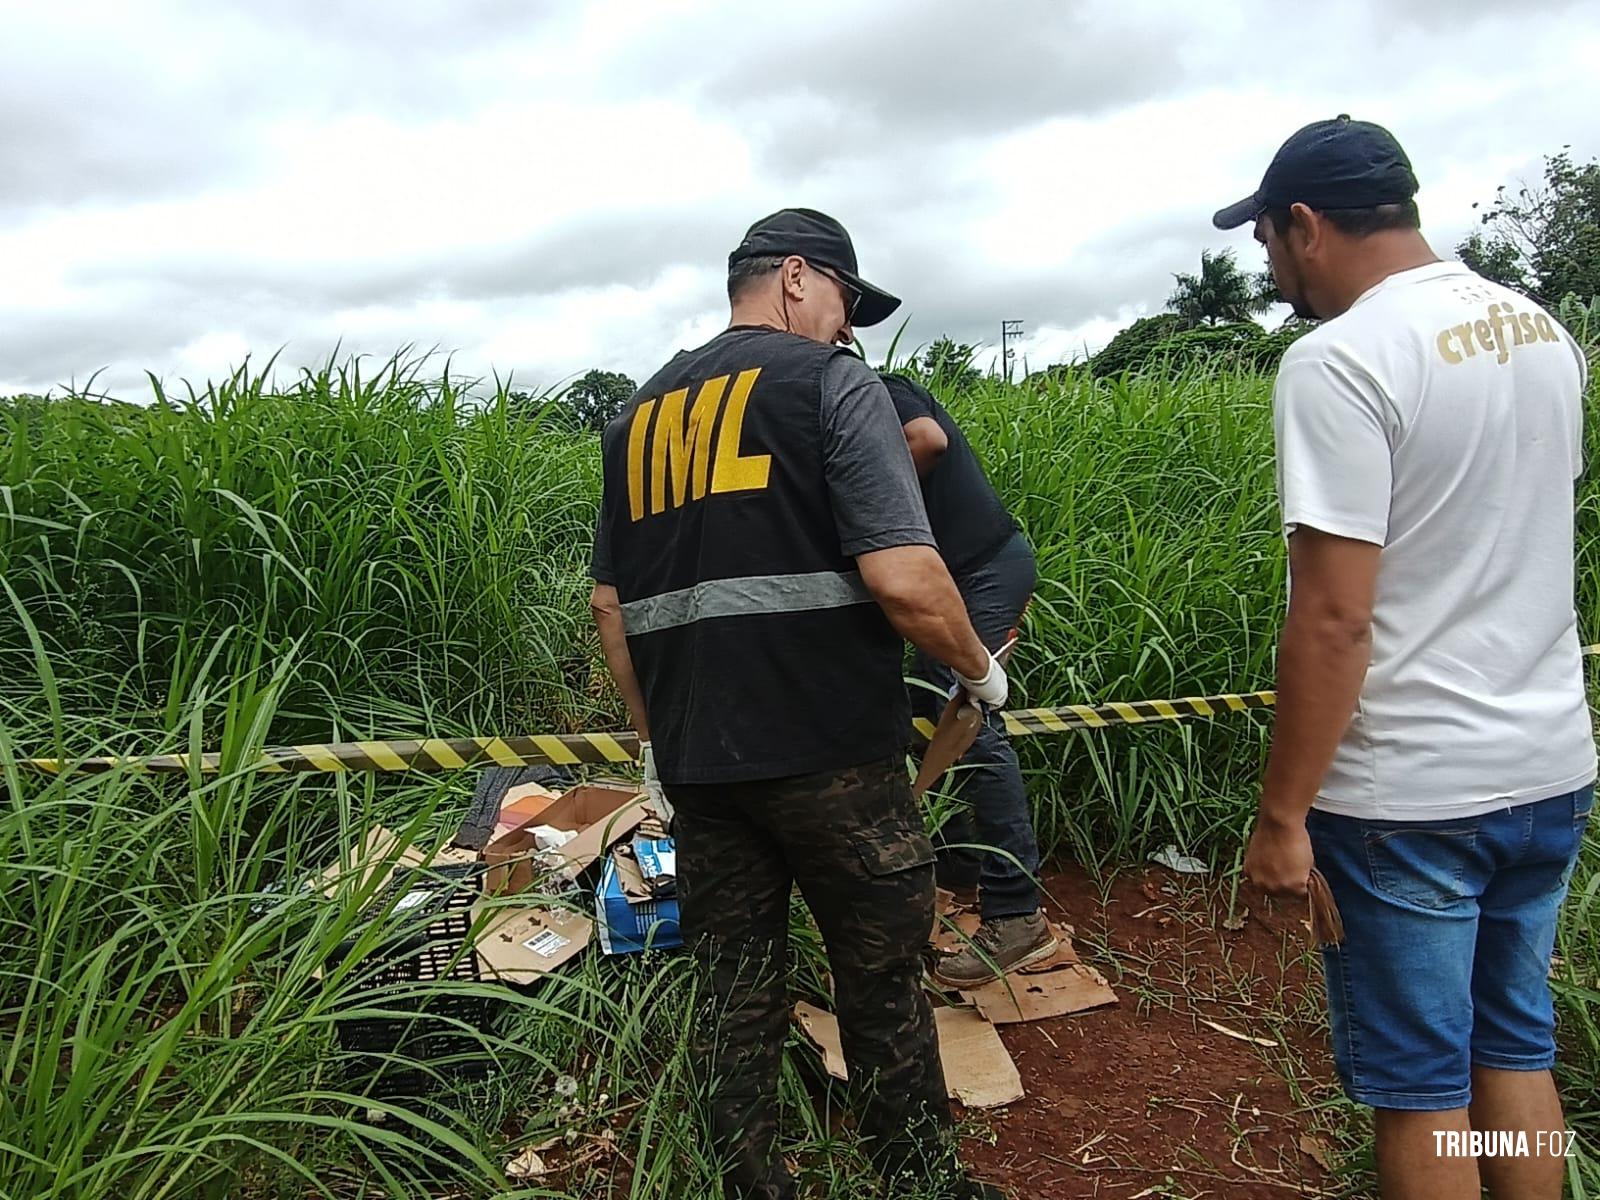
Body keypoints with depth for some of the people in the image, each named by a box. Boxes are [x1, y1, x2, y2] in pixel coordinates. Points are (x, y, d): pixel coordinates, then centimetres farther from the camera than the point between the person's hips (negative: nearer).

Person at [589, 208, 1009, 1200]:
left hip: (696, 761, 6)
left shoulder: (639, 413, 13)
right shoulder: (832, 382, -5)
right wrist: (982, 671, 1)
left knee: (737, 988, 16)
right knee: (882, 980, 12)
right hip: (831, 752, -5)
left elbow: (610, 604, 15)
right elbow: (904, 582, -17)